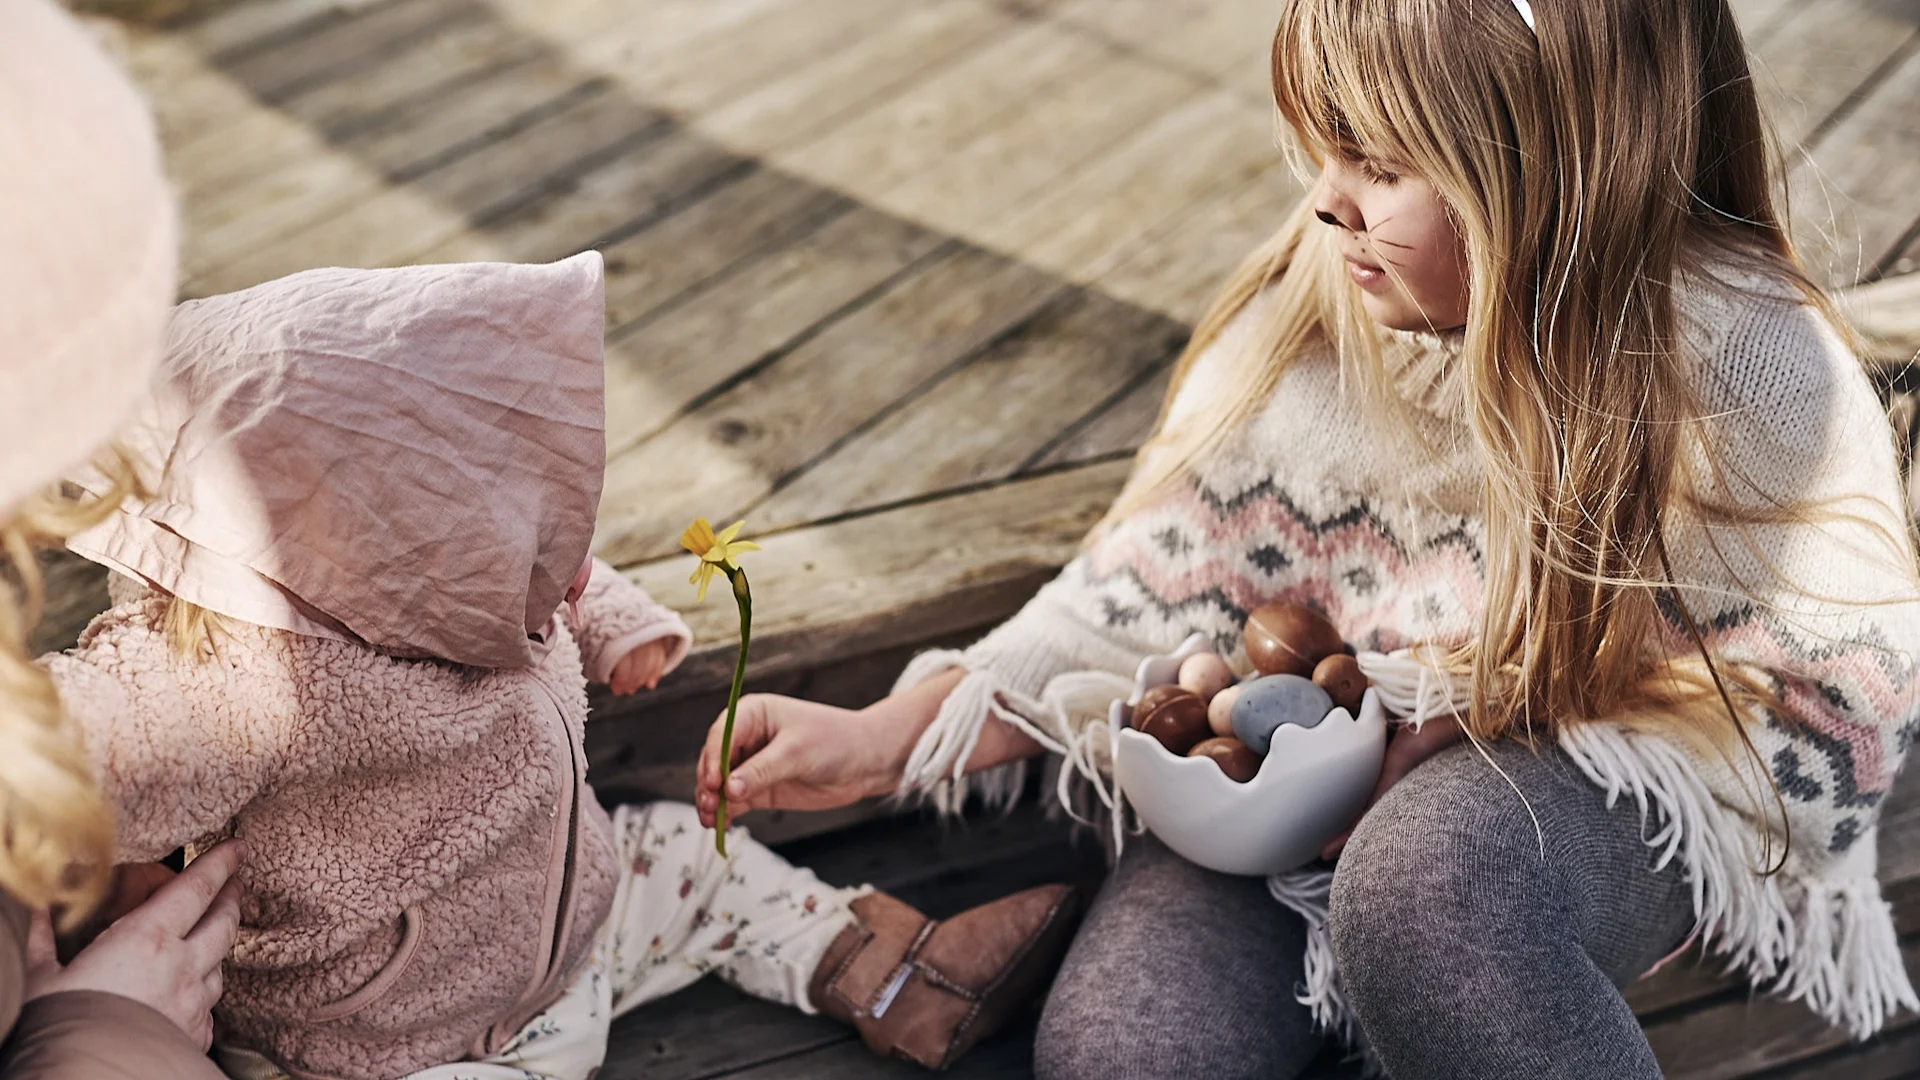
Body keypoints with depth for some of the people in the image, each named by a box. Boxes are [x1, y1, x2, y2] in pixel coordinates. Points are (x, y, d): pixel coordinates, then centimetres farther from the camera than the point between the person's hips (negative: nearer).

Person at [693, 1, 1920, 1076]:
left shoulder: (1749, 360, -17)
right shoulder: (1321, 297, -8)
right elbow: (1165, 575, -1)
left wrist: (1488, 717, -18)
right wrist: (887, 735, -7)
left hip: (1606, 795, -2)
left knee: (1425, 885, -37)